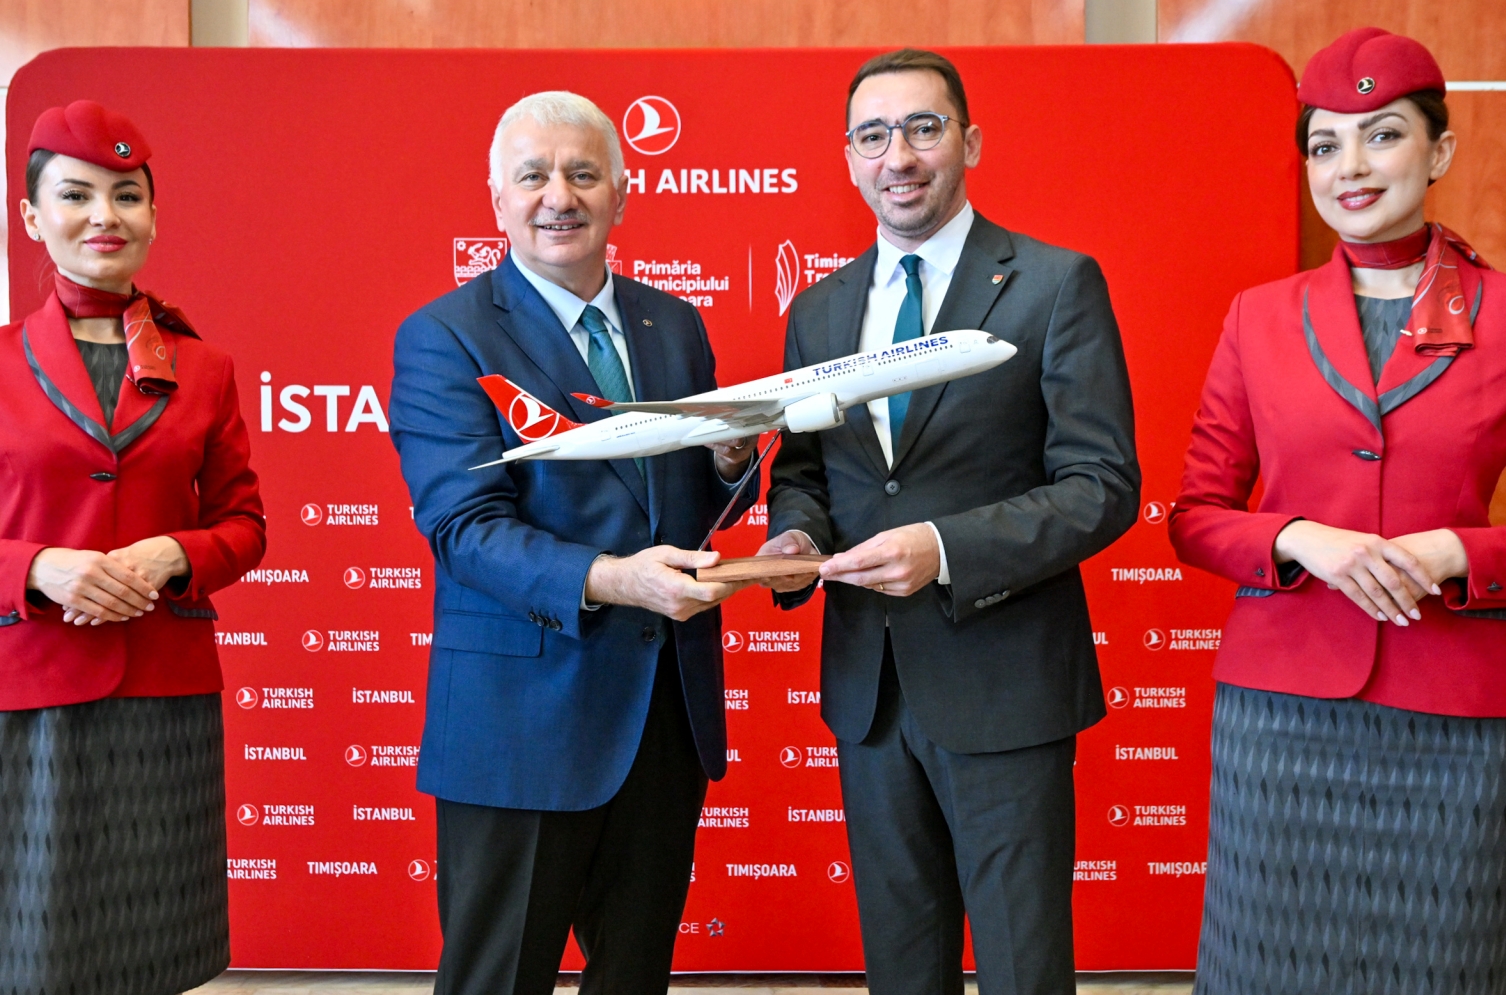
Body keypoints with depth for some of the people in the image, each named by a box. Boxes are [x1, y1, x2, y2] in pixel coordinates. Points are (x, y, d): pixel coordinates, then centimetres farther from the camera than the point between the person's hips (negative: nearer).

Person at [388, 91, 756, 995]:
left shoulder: (675, 324, 10)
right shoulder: (443, 337, -7)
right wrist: (606, 581, -32)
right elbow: (466, 528, -16)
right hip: (525, 715, -5)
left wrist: (731, 461, -8)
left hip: (670, 708, 6)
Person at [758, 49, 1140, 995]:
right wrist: (794, 533, -8)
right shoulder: (818, 310, 9)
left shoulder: (1057, 283, -6)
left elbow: (1103, 486, -11)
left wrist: (947, 550, -24)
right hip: (868, 685, 5)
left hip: (1004, 682, -4)